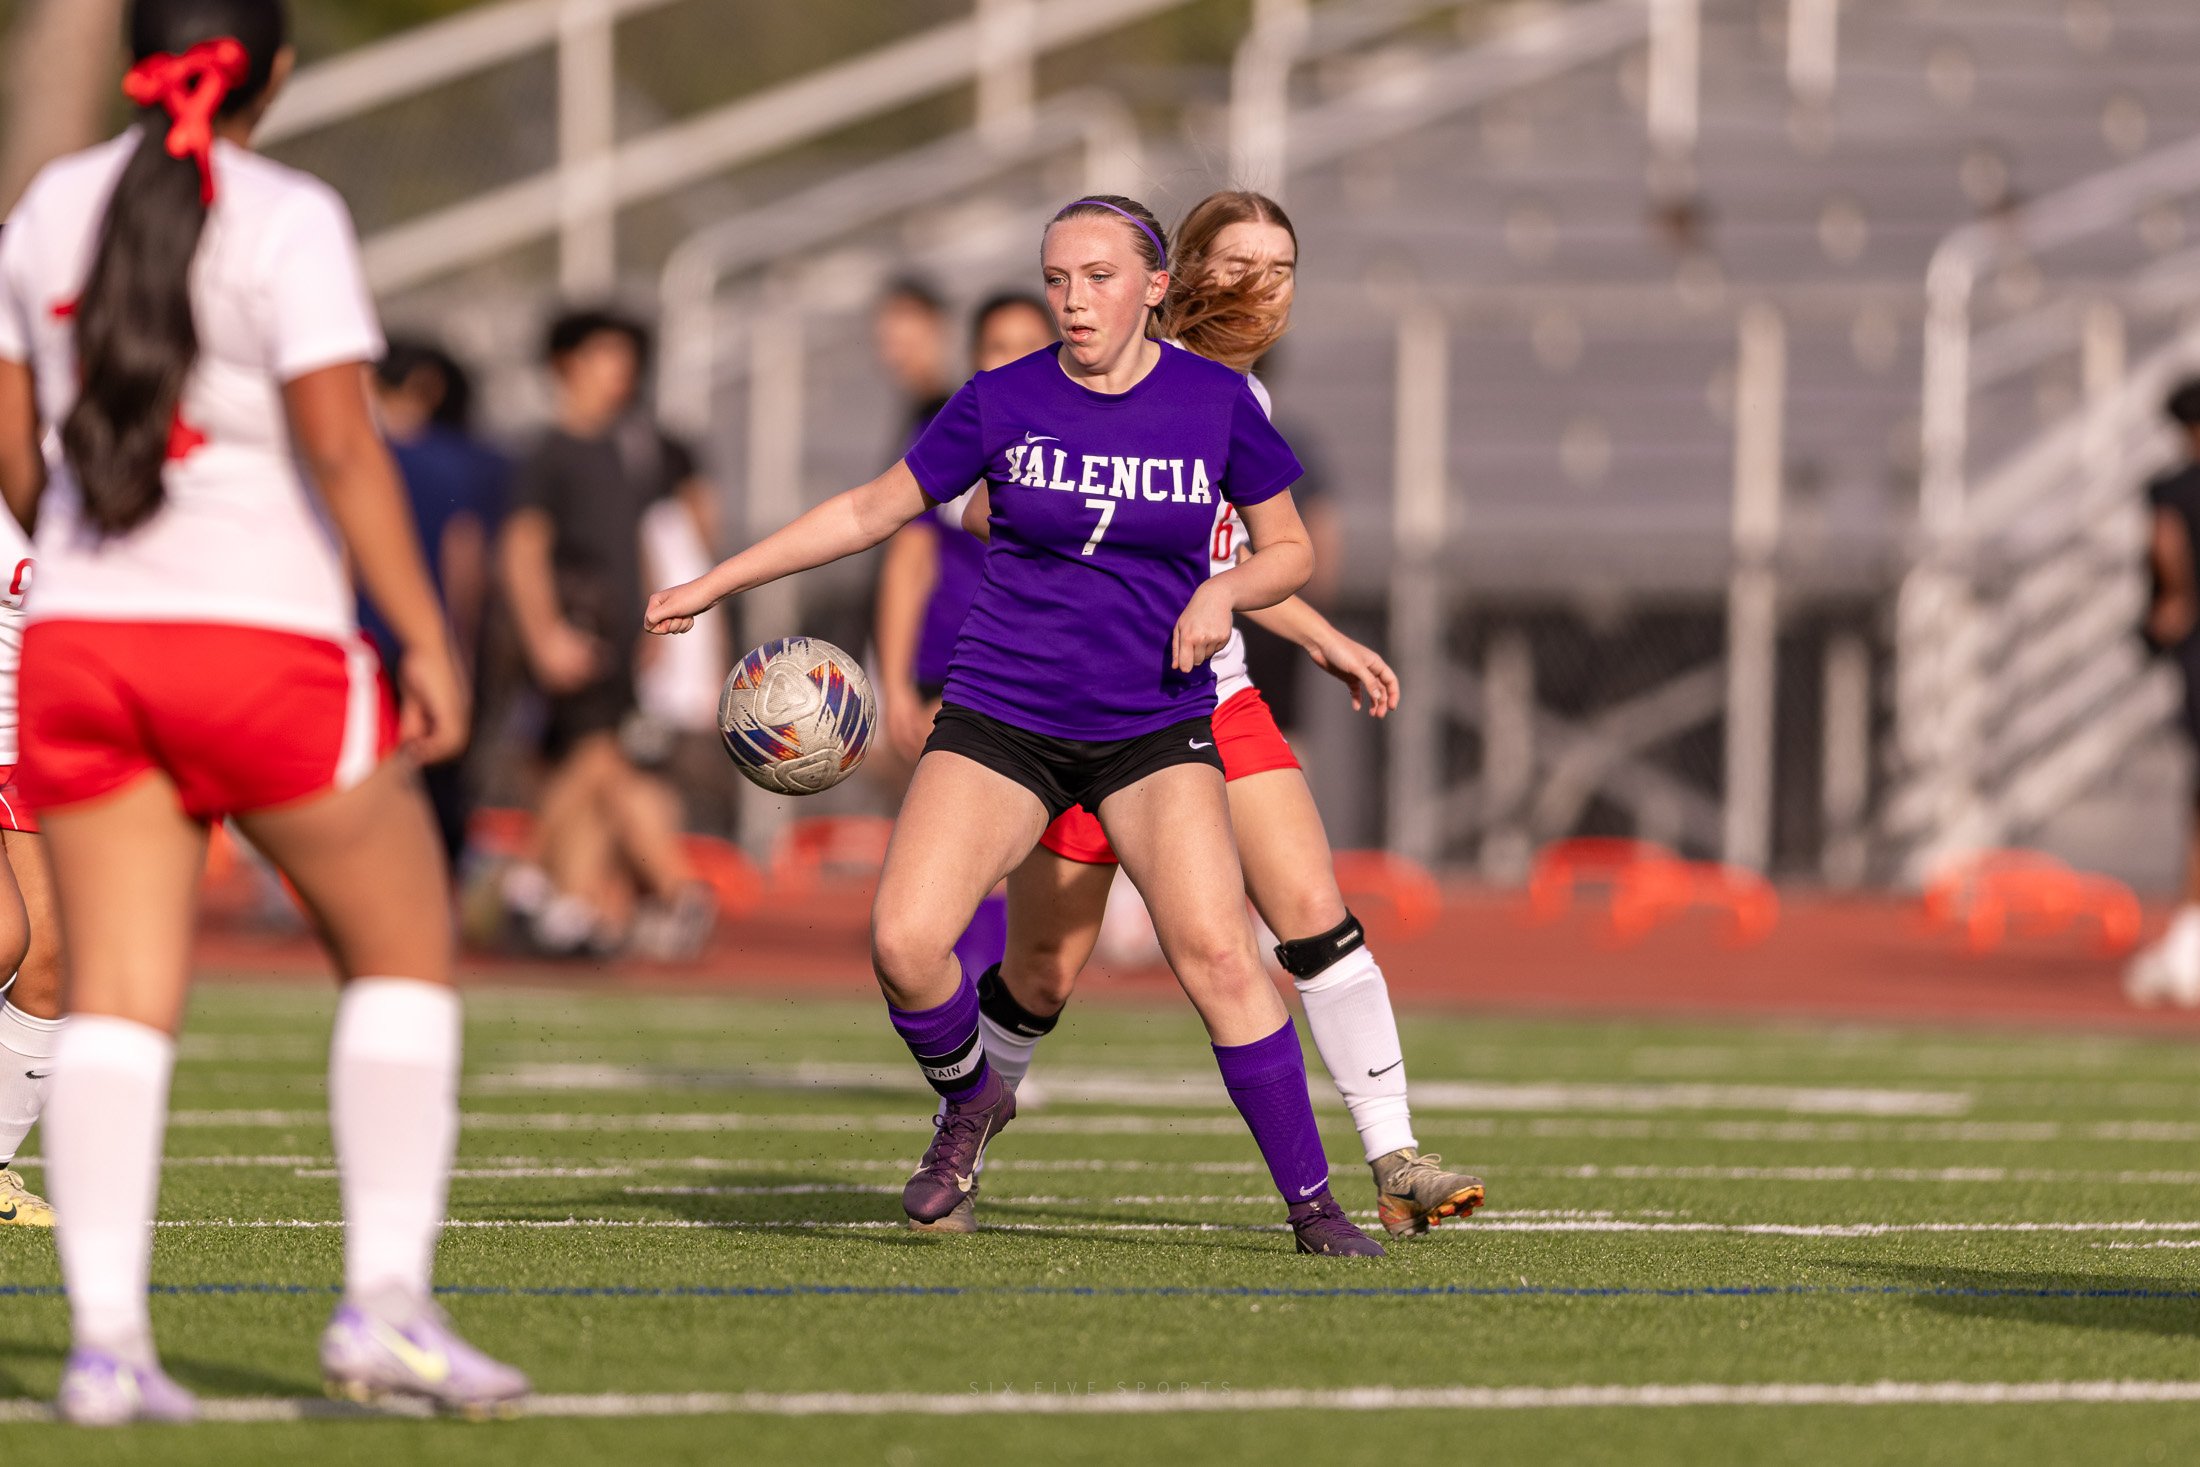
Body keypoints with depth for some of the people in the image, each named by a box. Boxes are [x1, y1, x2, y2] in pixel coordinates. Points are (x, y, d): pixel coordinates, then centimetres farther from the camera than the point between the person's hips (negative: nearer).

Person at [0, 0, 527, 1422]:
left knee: (120, 997, 2)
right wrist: (426, 638, -13)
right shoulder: (286, 219, -9)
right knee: (403, 949, 10)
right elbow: (339, 439, -16)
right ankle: (387, 1298, -1)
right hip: (262, 638, -5)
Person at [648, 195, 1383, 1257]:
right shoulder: (1003, 402, -1)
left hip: (1156, 729, -1)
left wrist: (1224, 590, -12)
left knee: (1216, 952, -20)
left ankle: (1311, 1201, -7)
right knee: (903, 941, -17)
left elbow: (1288, 549, 10)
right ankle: (968, 1104, 16)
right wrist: (713, 585, 7)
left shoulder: (1216, 403, -1)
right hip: (1001, 719, 1)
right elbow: (872, 510, 9)